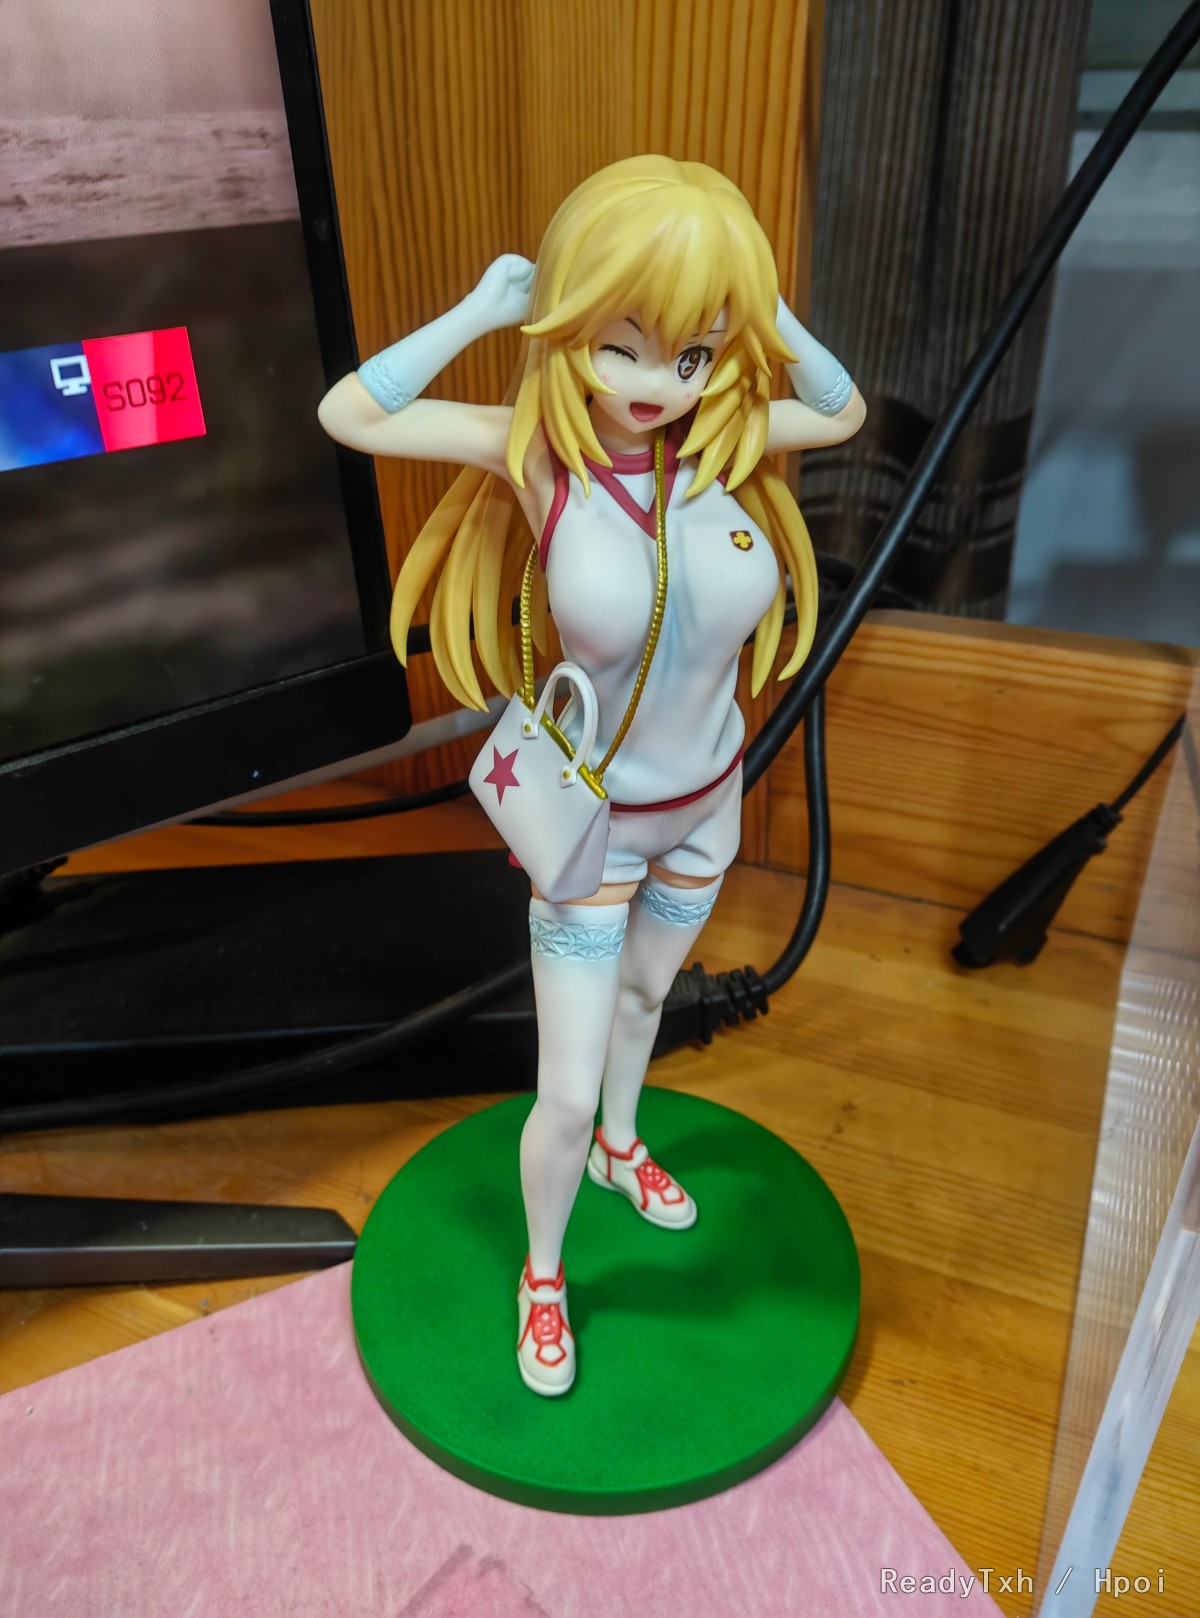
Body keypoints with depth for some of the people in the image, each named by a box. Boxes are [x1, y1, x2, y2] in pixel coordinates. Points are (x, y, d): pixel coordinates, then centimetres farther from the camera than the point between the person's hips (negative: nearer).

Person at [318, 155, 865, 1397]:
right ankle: (542, 1271, 38)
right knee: (564, 1099, 6)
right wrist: (482, 308, -21)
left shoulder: (719, 436, -13)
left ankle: (622, 1148, 60)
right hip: (594, 823, -4)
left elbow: (844, 413, 4)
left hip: (707, 807, 4)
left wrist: (770, 315, -11)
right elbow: (345, 414, -21)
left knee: (645, 991, 30)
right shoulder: (535, 446, -21)